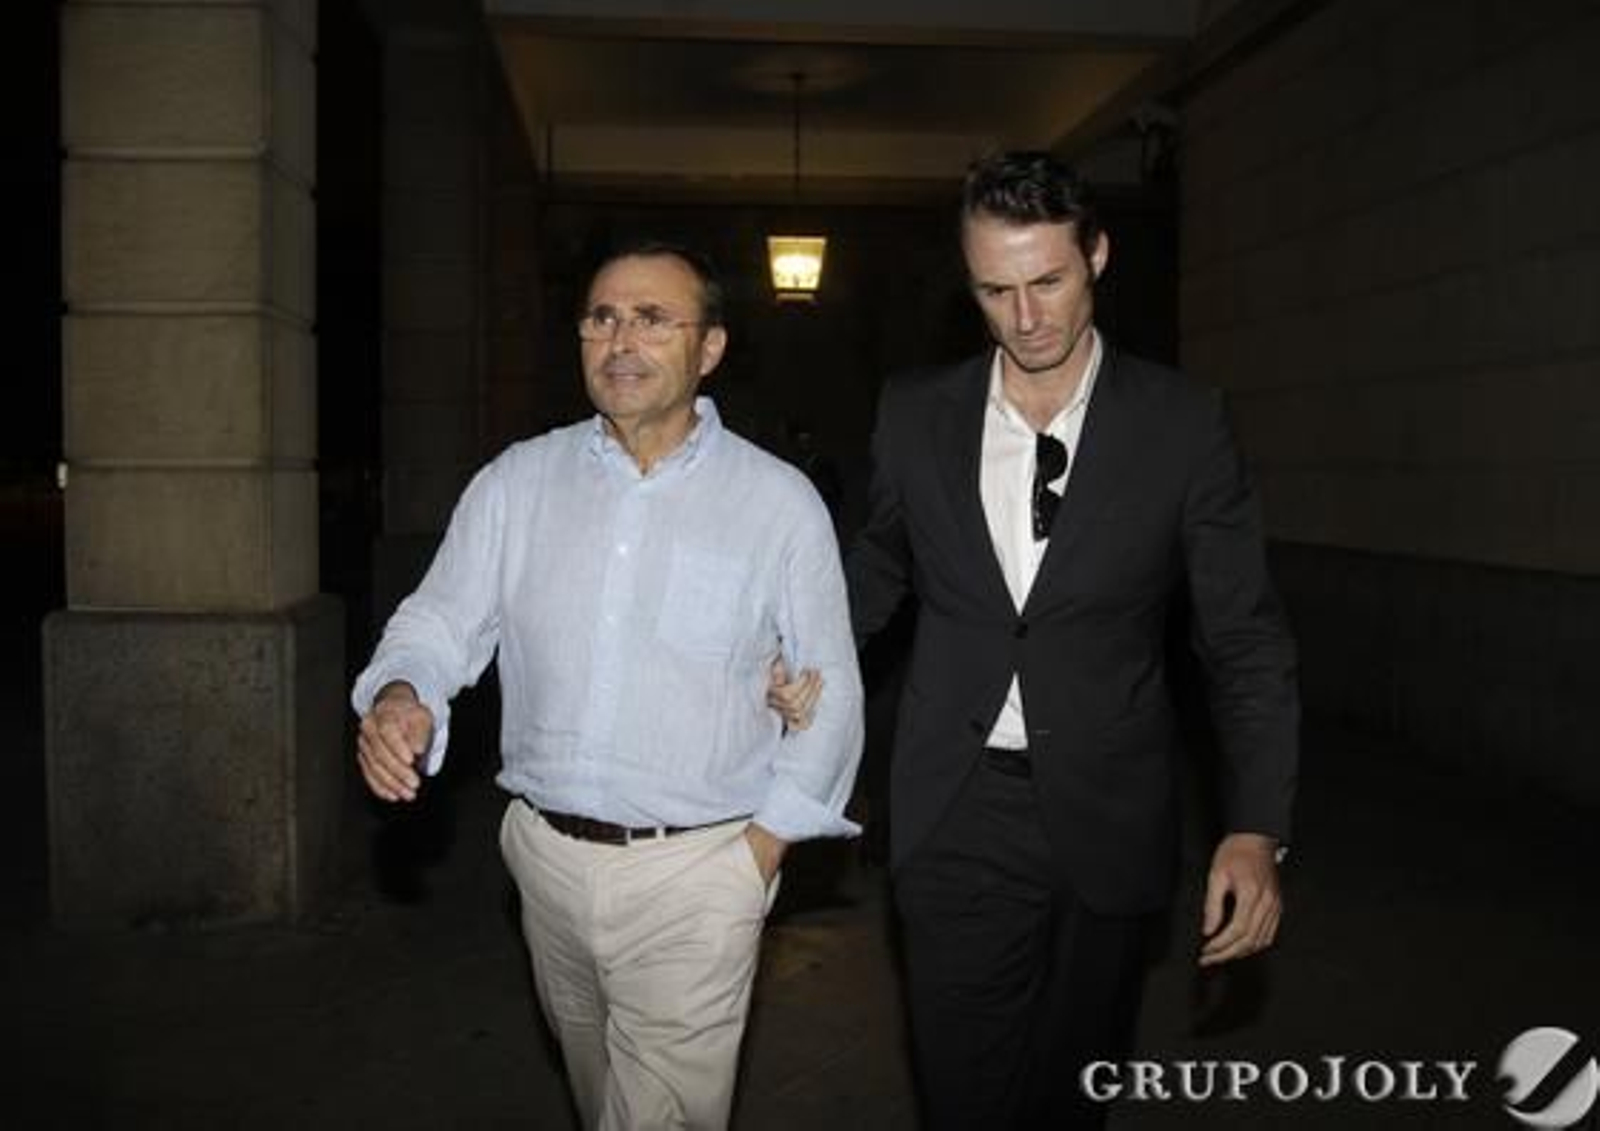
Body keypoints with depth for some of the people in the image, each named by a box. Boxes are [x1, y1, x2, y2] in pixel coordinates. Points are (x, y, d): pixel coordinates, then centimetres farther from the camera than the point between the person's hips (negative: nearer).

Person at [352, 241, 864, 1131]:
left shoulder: (781, 502, -5)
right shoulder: (516, 482, 2)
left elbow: (829, 695, -1)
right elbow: (443, 620, 1)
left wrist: (757, 857, -6)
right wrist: (400, 697, -22)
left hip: (692, 874, -3)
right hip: (547, 857, 4)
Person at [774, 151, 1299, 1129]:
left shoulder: (1183, 424, -6)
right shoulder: (916, 413, 0)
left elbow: (1247, 641, -5)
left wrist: (1256, 829, -14)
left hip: (1107, 824, 0)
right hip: (959, 818, 1)